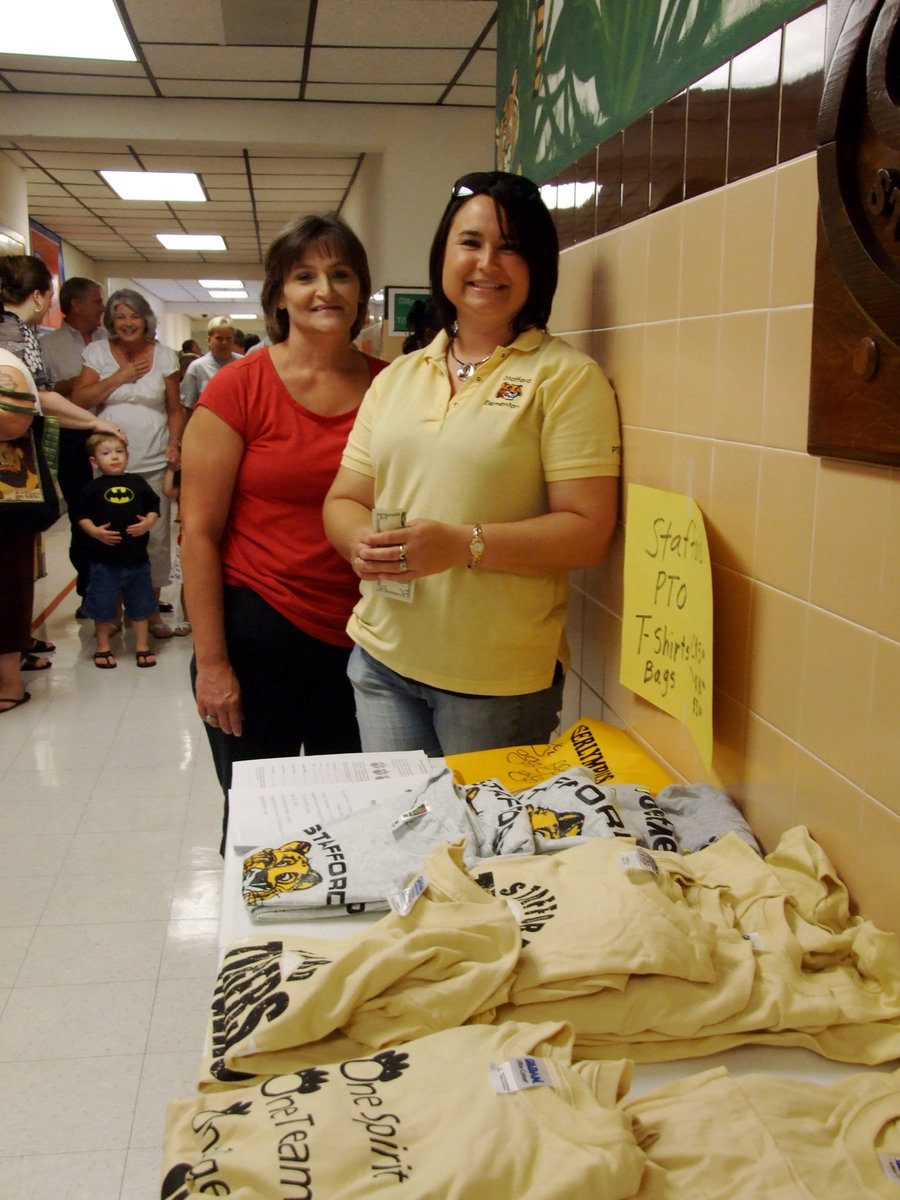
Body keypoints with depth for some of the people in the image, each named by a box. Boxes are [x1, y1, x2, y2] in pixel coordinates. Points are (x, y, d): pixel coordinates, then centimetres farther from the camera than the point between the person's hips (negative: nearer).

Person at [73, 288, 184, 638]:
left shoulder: (164, 356, 7)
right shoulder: (97, 352, 4)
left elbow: (175, 409, 11)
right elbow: (79, 400, -4)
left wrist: (175, 441, -5)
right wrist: (119, 377, -10)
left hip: (154, 463, 1)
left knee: (156, 536, 2)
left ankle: (152, 610, 16)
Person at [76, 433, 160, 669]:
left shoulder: (138, 483, 4)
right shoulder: (92, 488, 0)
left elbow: (154, 507, 8)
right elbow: (82, 516, 0)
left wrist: (148, 523, -11)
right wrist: (95, 531, -16)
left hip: (137, 557, 2)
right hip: (104, 559, -1)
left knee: (139, 603, 12)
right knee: (102, 605, 7)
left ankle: (142, 645, 25)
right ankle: (103, 647, 23)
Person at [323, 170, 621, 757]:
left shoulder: (566, 378, -6)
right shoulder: (397, 377, 12)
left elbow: (588, 532, -12)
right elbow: (344, 499, 13)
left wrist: (463, 544, -23)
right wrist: (363, 543, -10)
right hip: (383, 659, 5)